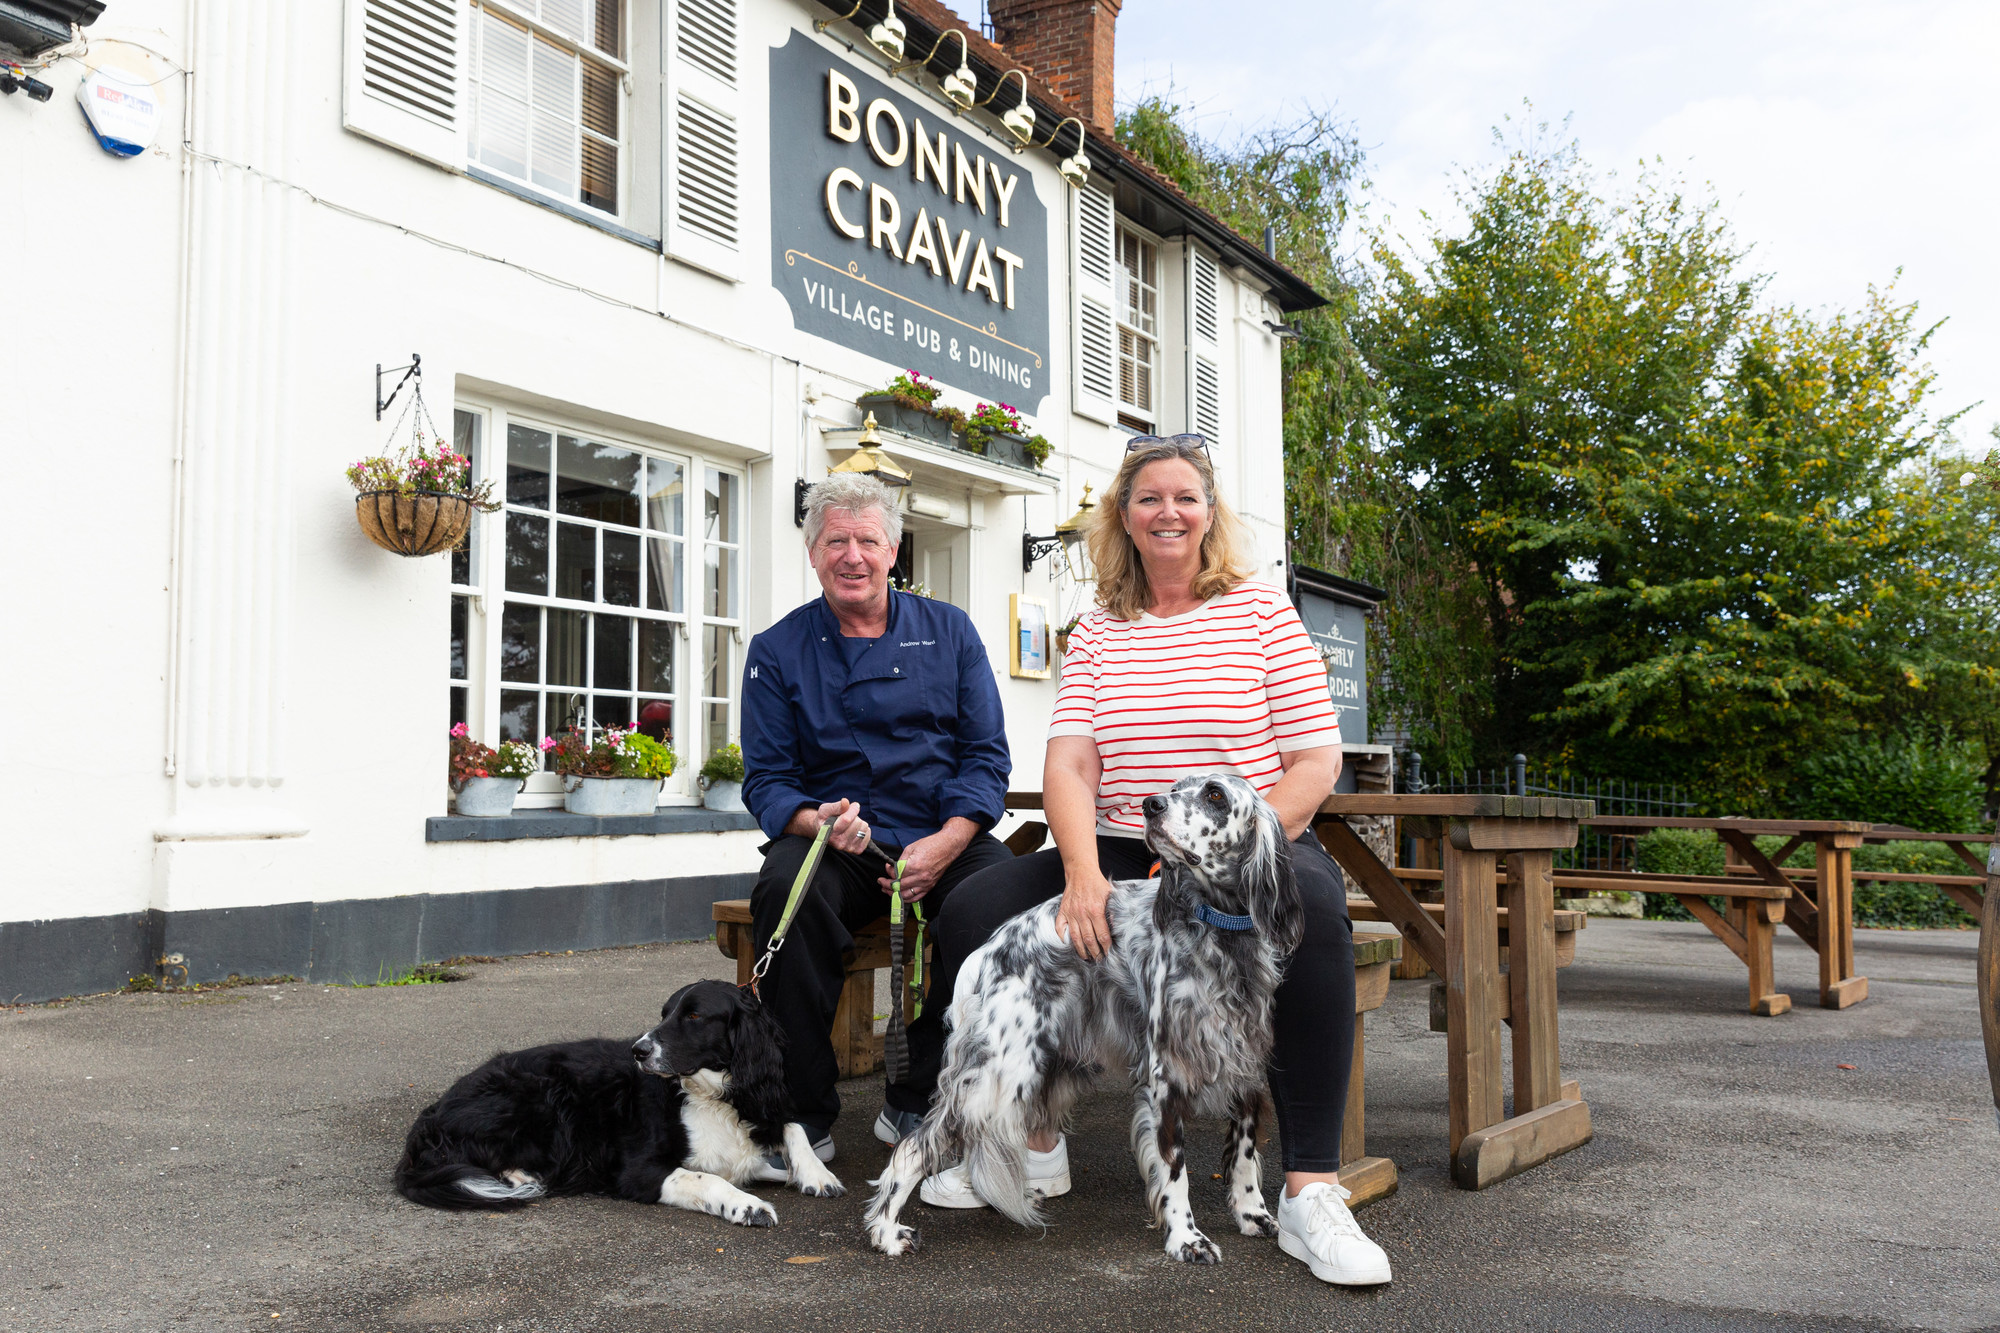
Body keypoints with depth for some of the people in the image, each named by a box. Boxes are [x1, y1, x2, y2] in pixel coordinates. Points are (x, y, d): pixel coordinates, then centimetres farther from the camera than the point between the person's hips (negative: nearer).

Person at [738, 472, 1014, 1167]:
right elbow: (767, 780, 4)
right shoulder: (777, 651, 7)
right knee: (785, 890, -34)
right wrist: (819, 822, -19)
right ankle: (804, 1116, -18)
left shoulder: (949, 631, 9)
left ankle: (915, 1105, -12)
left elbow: (986, 756, 5)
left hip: (943, 841, 1)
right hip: (834, 846, -1)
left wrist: (944, 845, -13)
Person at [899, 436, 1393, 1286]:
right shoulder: (1097, 634, 10)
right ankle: (1033, 1146, 2)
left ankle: (1310, 1193, -30)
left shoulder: (1260, 610, 3)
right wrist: (1083, 875, -22)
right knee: (970, 913, -15)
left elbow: (1316, 760, -3)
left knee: (1312, 911, -37)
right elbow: (1068, 765, -3)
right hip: (1121, 854, 3)